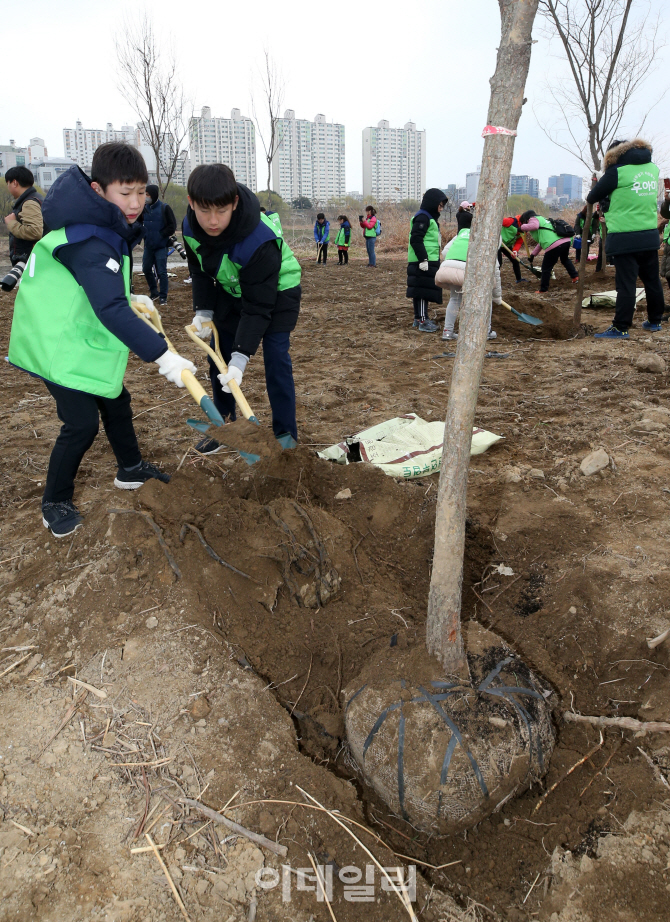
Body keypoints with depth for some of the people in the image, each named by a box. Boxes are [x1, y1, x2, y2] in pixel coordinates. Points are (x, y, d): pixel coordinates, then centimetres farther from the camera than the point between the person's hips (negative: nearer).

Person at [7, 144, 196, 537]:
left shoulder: (105, 225, 0)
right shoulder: (89, 243, -31)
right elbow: (112, 312, -41)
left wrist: (129, 298, 3)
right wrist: (162, 356, -46)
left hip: (84, 336, 10)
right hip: (59, 344, -10)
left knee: (117, 402, 18)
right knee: (82, 423, -9)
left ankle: (131, 469, 39)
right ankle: (56, 502, 12)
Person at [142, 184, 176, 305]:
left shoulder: (164, 208, -7)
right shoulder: (145, 208, 6)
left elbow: (172, 226, -8)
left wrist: (161, 235, -11)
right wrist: (144, 235, -1)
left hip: (161, 246, -6)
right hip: (148, 246, 6)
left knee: (162, 272, -4)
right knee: (146, 269, 11)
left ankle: (163, 296, 6)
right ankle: (154, 292, 27)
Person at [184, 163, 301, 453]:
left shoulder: (258, 241, -39)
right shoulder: (190, 226, -20)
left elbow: (258, 307, -35)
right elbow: (200, 272, 0)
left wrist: (241, 356, -39)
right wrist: (203, 312, -8)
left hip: (277, 293, -6)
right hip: (232, 291, 6)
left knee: (276, 362, -14)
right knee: (219, 359, 7)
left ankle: (285, 438, -3)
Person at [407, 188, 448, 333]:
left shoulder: (430, 218, 21)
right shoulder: (422, 217, -11)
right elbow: (415, 240, -19)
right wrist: (423, 259, -23)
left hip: (429, 261, 10)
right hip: (423, 262, -10)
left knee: (423, 290, 12)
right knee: (423, 289, -8)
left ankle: (419, 318, 18)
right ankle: (423, 321, -7)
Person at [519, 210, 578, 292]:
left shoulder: (533, 219, 8)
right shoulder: (542, 219, 36)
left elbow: (534, 226, -19)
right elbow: (541, 241, 37)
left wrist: (522, 227, -4)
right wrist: (533, 254, 36)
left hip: (554, 245, -9)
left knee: (546, 268, 2)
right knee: (565, 259, 37)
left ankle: (543, 290, 8)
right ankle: (575, 277, 43)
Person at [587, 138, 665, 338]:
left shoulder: (618, 171, -8)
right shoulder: (653, 168, 11)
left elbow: (593, 196, 0)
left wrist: (591, 199, 21)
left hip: (625, 238, -6)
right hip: (650, 235, 6)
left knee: (626, 284, -6)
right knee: (652, 280, 14)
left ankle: (621, 328, -4)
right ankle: (655, 321, 25)